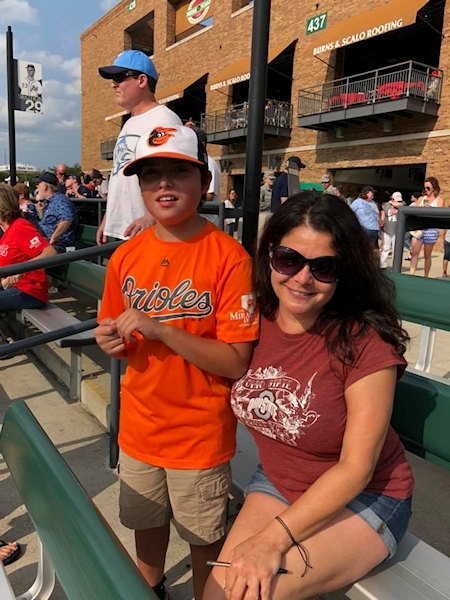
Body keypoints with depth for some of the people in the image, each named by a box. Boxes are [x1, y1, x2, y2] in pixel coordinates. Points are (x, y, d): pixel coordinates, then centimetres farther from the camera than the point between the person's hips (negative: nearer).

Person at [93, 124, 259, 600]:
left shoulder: (228, 257, -19)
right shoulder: (125, 257, -3)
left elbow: (237, 363, -21)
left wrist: (160, 329, -29)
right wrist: (112, 342, -13)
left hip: (201, 431, -4)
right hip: (139, 424, 5)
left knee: (204, 537, 18)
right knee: (146, 521, 27)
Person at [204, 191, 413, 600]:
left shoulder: (364, 343, -24)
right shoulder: (256, 319, -11)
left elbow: (356, 466, -19)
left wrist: (274, 538, -22)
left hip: (363, 498, -4)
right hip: (276, 483, 4)